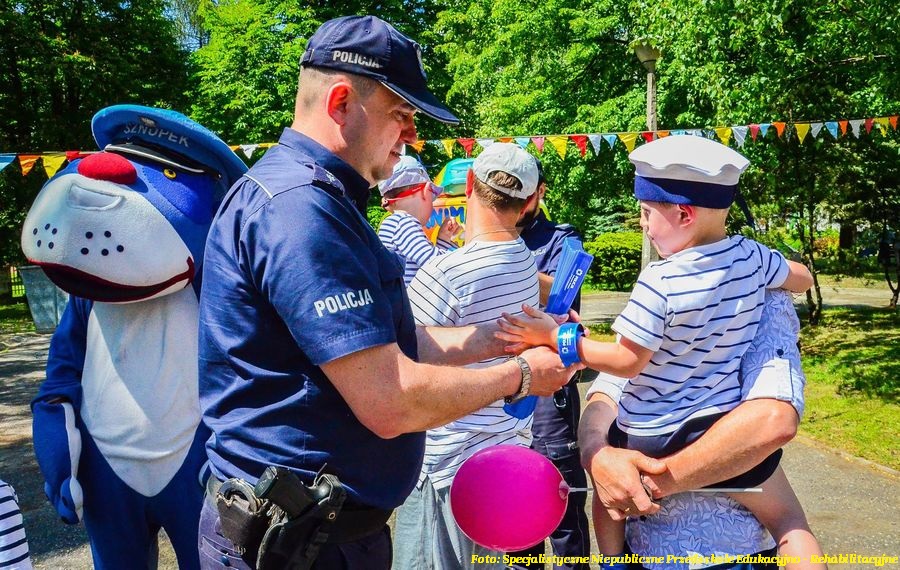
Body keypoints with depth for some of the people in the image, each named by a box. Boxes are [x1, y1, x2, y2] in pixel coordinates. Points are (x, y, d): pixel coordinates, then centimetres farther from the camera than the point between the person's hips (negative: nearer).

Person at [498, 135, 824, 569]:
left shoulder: (658, 283, -20)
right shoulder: (751, 257, -6)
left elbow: (626, 361, -14)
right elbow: (803, 279, 16)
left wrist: (557, 337, -11)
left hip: (650, 437, -3)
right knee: (789, 524, 18)